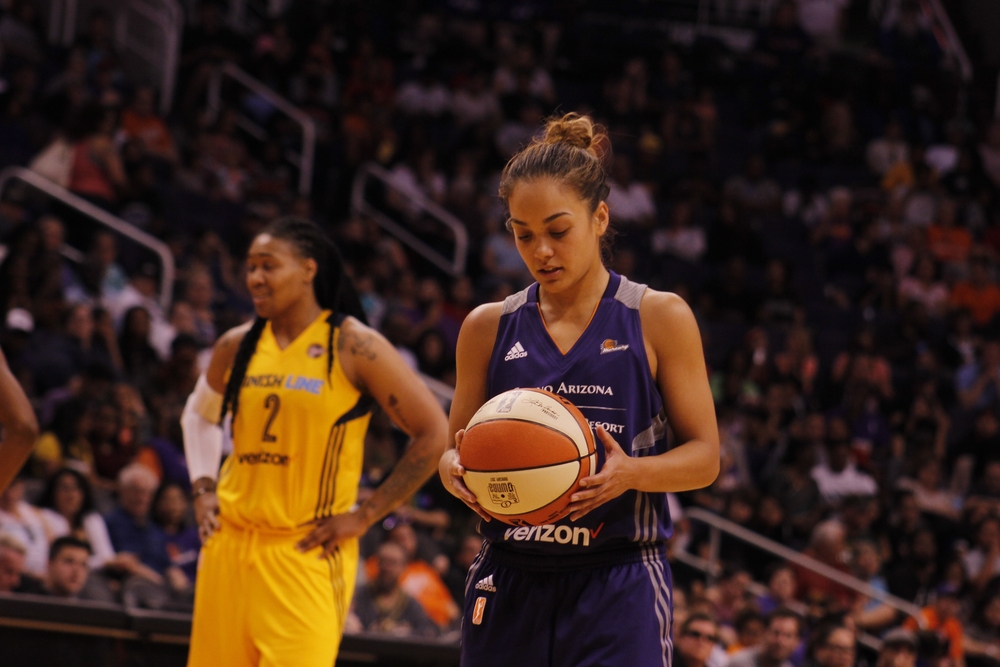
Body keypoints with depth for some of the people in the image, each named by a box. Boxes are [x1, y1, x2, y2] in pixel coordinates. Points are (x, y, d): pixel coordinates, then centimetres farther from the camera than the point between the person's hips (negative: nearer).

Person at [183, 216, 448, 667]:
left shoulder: (354, 347, -7)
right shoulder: (237, 347, 9)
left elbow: (434, 434, -7)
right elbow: (199, 415, 29)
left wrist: (366, 515, -8)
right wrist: (203, 489, 13)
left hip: (308, 551, -6)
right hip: (230, 542, 6)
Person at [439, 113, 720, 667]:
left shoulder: (659, 319, 0)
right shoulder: (489, 328, 8)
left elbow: (704, 456, 1)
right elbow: (455, 449, 14)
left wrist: (631, 472, -19)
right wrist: (453, 470, -11)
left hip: (618, 590, -4)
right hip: (510, 584, 4)